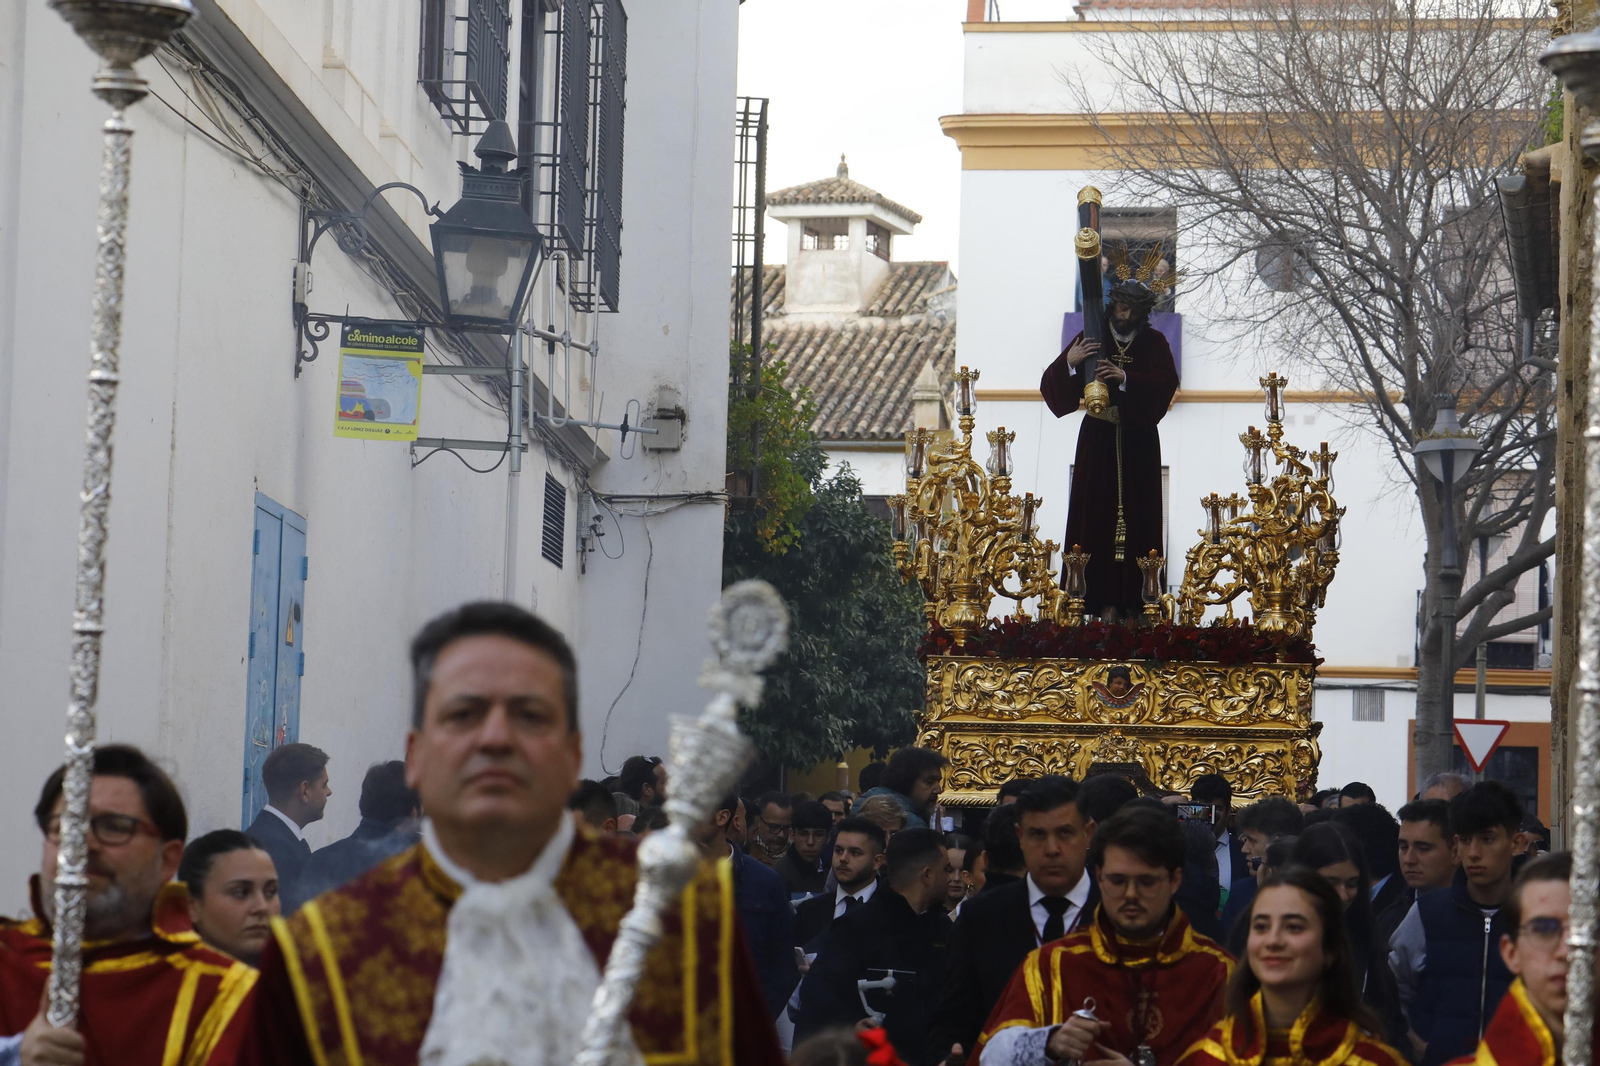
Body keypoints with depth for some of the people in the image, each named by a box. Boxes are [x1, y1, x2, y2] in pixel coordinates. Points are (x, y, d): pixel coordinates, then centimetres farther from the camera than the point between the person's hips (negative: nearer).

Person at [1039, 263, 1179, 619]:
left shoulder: (1154, 342, 6)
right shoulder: (1091, 339, 6)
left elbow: (1167, 382, -12)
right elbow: (1051, 384, 0)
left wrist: (1125, 377, -25)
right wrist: (1069, 362, -20)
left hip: (1138, 442, 0)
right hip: (1098, 439, 0)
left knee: (1137, 516, -3)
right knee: (1099, 514, -5)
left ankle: (1134, 598, 0)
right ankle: (1105, 599, -6)